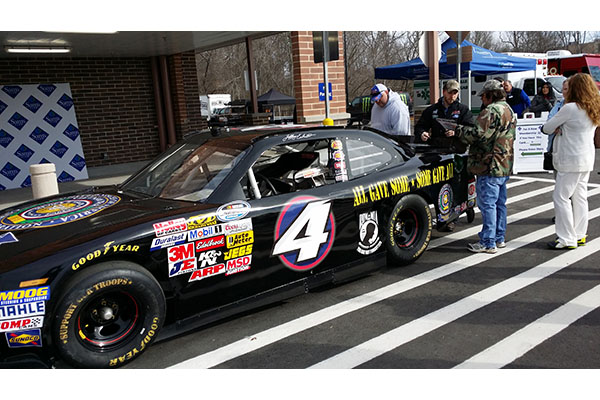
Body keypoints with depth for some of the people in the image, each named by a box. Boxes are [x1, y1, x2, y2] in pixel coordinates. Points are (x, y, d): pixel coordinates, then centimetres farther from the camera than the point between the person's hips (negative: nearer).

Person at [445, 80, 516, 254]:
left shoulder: (492, 111, -16)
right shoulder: (509, 110, 18)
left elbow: (478, 135, -24)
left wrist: (458, 130, -9)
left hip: (490, 167, -10)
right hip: (504, 166, 10)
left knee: (487, 204, -5)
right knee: (500, 203, 16)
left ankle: (488, 243, 0)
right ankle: (499, 238, 26)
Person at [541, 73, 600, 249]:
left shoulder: (570, 108, -17)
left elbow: (547, 128, -10)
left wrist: (553, 128, 12)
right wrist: (562, 129, 2)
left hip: (571, 161, -9)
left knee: (561, 197, -3)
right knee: (580, 197, 14)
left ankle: (567, 239, -1)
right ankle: (580, 235, 22)